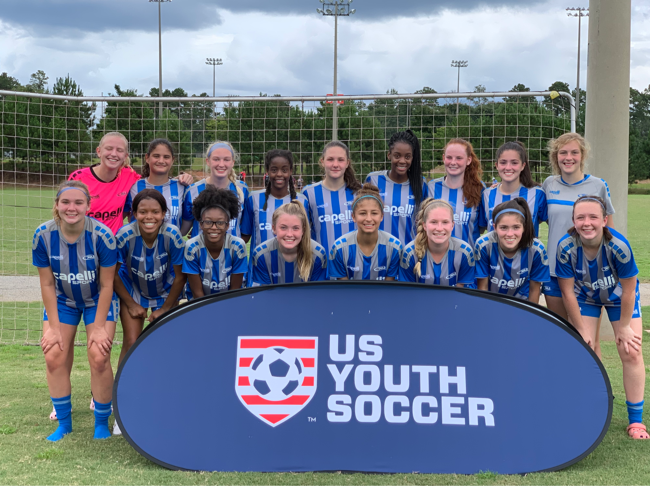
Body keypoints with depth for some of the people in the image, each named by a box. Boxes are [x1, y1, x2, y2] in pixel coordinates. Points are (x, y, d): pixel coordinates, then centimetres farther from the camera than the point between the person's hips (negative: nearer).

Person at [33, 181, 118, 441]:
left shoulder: (102, 235, -27)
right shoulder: (44, 235, -20)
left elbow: (106, 285, -18)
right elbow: (47, 284, -11)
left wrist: (99, 328, -17)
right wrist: (54, 327, -12)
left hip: (97, 301, -2)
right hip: (62, 300, 2)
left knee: (99, 358, -14)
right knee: (54, 357, -9)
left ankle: (102, 422, 6)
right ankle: (64, 422, 10)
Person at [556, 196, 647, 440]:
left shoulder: (618, 246, -36)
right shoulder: (566, 247, -32)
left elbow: (628, 291, -22)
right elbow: (568, 292, -19)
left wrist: (624, 327, -13)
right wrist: (581, 329, -13)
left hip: (618, 295, -1)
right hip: (585, 297, 1)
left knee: (631, 353, -5)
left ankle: (636, 420, 6)